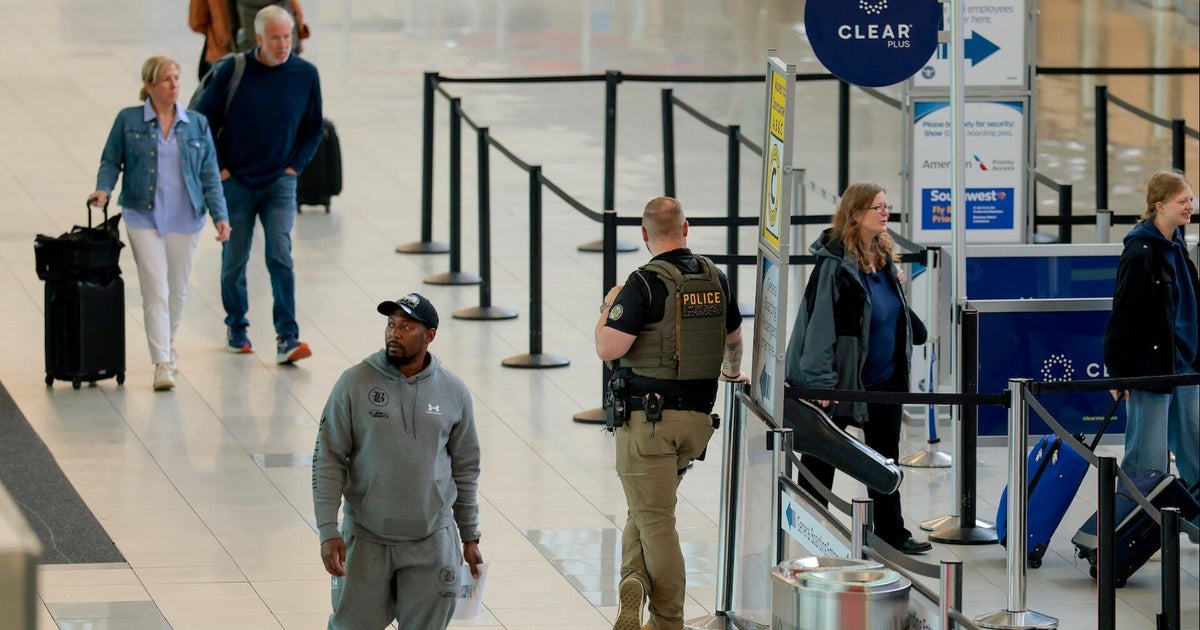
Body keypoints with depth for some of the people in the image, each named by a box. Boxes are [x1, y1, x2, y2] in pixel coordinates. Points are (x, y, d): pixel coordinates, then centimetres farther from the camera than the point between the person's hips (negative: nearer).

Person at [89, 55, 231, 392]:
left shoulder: (197, 124, 6)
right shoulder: (128, 121, 0)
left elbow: (210, 175, 7)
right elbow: (111, 161, 5)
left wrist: (220, 215, -1)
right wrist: (104, 189, -14)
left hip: (185, 218, 3)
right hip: (144, 216, -3)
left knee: (177, 289, 14)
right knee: (156, 291, -11)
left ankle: (167, 344, 38)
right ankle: (162, 364, -13)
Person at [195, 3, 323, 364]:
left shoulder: (305, 75, -3)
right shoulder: (233, 72, -8)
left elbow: (313, 128, 10)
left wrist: (295, 166, 1)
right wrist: (219, 169, -3)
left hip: (280, 183, 0)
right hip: (236, 182, 0)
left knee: (280, 256, -14)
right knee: (234, 260, 9)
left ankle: (287, 339, -17)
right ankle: (236, 328, 30)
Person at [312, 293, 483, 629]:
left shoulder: (453, 392, 1)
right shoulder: (354, 384, -6)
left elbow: (465, 469, 10)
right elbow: (328, 461, -5)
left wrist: (470, 537, 11)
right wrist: (328, 531, -12)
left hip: (432, 543, 1)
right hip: (366, 539, -1)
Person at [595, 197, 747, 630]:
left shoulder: (646, 283, -14)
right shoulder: (714, 279, 6)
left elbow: (608, 349, -19)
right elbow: (734, 337, 24)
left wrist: (608, 310, 2)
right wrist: (732, 373, 46)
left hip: (647, 417, -5)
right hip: (697, 416, 5)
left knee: (654, 517, 0)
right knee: (647, 508, 17)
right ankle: (635, 582, 1)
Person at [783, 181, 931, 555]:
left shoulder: (884, 258, 4)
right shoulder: (834, 264, -20)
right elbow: (820, 322, -22)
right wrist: (820, 382, -24)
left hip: (885, 379, 8)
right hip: (843, 380, -8)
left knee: (885, 455, 15)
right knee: (819, 460, 6)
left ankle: (890, 531, 24)